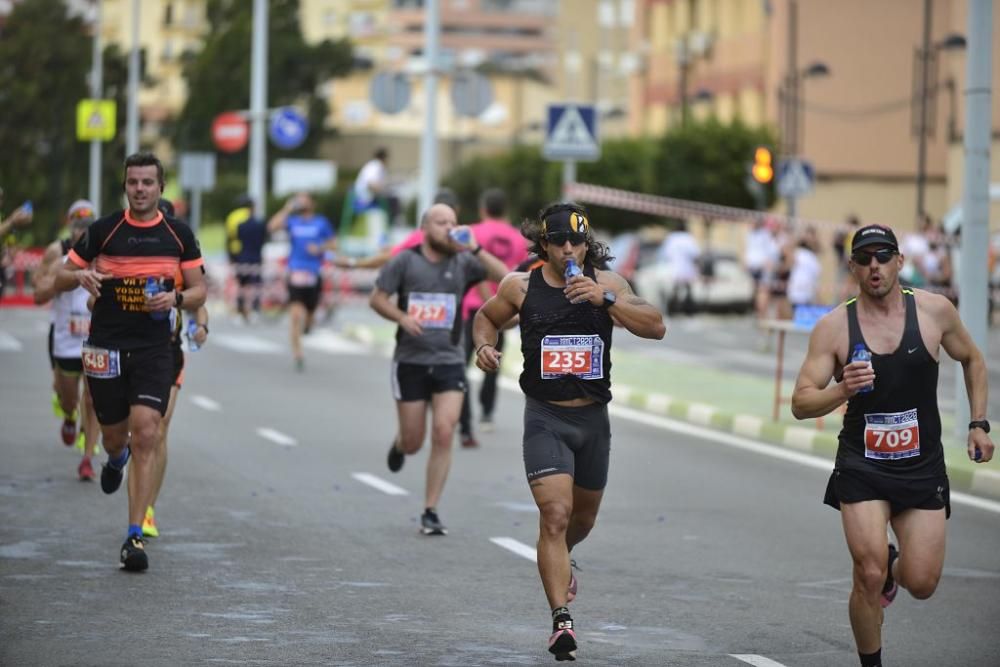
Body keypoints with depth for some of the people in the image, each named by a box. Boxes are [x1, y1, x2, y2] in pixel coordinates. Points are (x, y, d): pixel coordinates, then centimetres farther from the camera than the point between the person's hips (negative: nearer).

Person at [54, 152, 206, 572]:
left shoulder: (179, 235, 3)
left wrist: (176, 298, -13)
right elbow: (61, 280, 6)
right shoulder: (103, 230, 0)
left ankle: (135, 536, -12)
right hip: (105, 347, 1)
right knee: (114, 436, 10)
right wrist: (81, 276, -17)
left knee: (145, 436, -13)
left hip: (154, 348, -1)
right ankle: (116, 459, 51)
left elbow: (199, 291, 9)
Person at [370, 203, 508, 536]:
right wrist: (402, 318, -16)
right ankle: (399, 444, 45)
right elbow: (377, 298, 2)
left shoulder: (463, 263, 1)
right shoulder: (405, 262, -1)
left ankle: (431, 512, -3)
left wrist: (475, 249, -18)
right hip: (411, 361, -1)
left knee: (444, 433, -13)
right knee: (413, 443, 4)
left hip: (449, 362, 1)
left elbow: (505, 277, -9)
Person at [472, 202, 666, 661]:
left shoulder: (606, 283, -4)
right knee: (555, 515, -18)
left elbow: (656, 328, -15)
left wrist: (606, 300, -26)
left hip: (593, 417, 3)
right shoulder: (521, 287, -4)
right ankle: (562, 620, -17)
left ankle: (558, 562, 54)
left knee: (584, 517, 20)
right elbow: (487, 317, 16)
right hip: (545, 419, -3)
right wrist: (484, 345, -5)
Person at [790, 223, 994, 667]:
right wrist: (842, 390, -28)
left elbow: (972, 360, 14)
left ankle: (894, 565, 38)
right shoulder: (834, 327, -9)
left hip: (923, 466, 2)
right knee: (869, 576, -14)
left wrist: (978, 423, 7)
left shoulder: (934, 311, -5)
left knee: (922, 585, 1)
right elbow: (801, 404, -9)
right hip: (862, 468, -2)